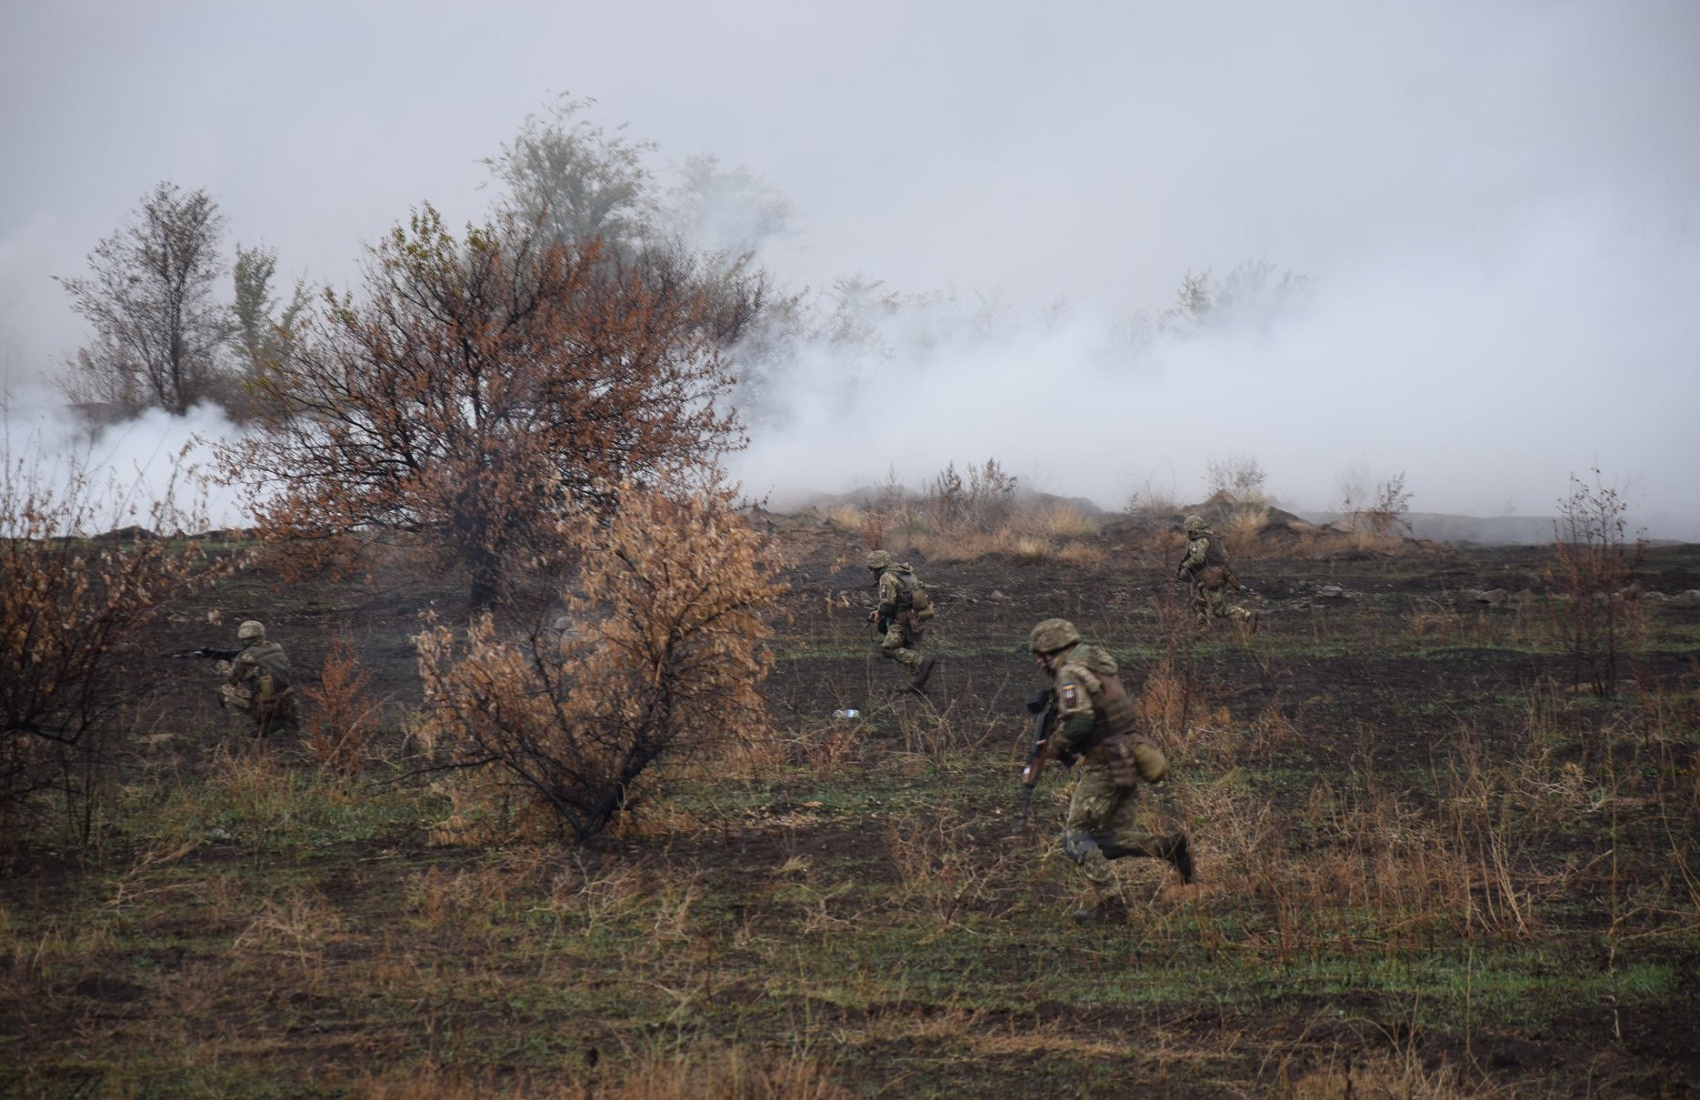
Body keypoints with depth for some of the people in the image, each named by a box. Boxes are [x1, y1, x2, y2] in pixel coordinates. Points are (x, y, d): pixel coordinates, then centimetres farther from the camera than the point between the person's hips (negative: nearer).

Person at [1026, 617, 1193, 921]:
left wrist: (1054, 747, -8)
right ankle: (1168, 846, -5)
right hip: (1127, 762, 9)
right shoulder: (1100, 664, 16)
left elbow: (1078, 721, -24)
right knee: (1117, 837, 15)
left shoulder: (1071, 674, -12)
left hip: (1102, 767, -9)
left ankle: (1109, 905, -3)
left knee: (1077, 836, 1)